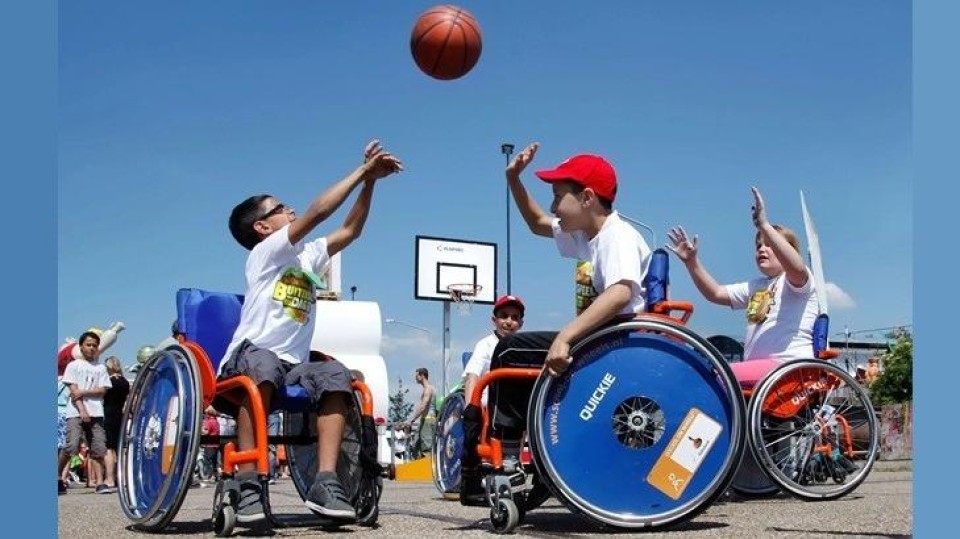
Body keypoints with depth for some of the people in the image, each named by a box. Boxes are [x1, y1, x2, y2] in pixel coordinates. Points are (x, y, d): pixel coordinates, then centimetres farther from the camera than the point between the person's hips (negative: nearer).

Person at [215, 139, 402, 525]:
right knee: (263, 364, -41)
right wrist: (362, 170, -7)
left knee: (335, 373, -25)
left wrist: (370, 180, 10)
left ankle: (325, 482, -35)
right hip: (249, 357, -6)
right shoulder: (266, 252, 0)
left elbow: (350, 230, 19)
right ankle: (249, 483, -41)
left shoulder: (308, 258, 21)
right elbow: (318, 212, -10)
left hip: (292, 366, 6)